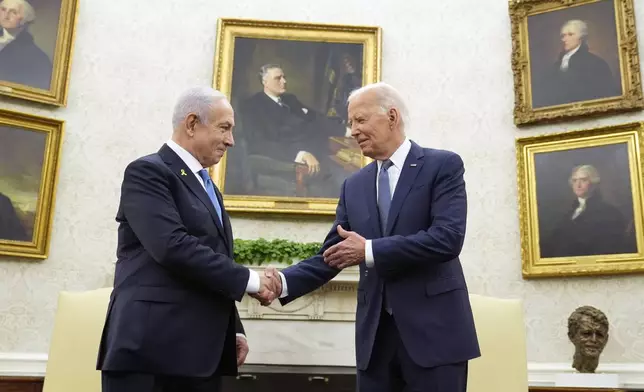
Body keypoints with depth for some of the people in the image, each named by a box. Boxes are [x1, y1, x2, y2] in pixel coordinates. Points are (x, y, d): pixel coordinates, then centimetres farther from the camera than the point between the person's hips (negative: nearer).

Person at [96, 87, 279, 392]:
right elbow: (173, 246, -20)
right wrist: (248, 280, -15)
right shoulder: (148, 171, -6)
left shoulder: (206, 186, 21)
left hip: (201, 350, 8)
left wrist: (233, 331, 14)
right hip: (153, 347, -8)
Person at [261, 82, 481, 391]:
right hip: (375, 333, 5)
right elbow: (331, 255, 8)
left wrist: (370, 251, -17)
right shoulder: (354, 185, 12)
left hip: (434, 329, -4)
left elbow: (448, 238, -17)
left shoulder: (443, 165, -3)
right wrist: (284, 282, -9)